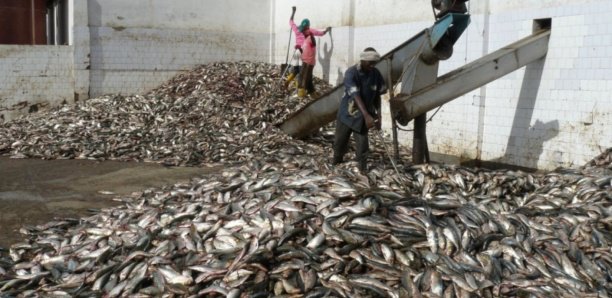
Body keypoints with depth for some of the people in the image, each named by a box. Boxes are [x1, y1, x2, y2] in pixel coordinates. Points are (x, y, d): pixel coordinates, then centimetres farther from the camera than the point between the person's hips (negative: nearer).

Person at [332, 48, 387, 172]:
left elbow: (377, 96, 4)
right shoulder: (351, 73, -20)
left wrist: (378, 116, -2)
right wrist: (367, 115, -37)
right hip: (347, 113, -2)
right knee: (340, 141, 14)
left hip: (362, 116, 2)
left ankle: (363, 170, 12)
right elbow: (356, 96, -28)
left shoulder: (376, 74, -5)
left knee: (362, 145, -4)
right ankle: (336, 160, 41)